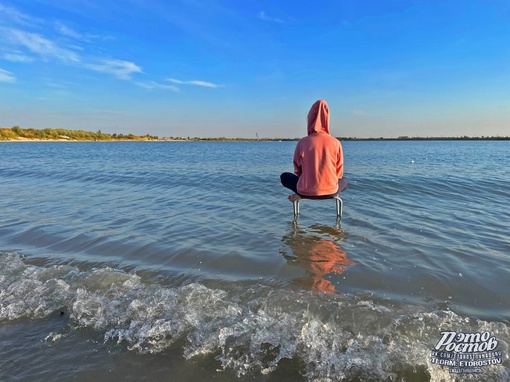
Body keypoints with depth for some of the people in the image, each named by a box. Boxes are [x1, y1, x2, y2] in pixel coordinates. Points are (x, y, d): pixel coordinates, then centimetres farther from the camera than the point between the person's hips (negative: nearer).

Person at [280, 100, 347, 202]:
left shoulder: (303, 141, -6)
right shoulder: (336, 142, -4)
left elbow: (298, 171, 3)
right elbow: (339, 174, 4)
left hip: (306, 191, -1)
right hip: (330, 191, 1)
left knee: (284, 176, 26)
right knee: (344, 180, 35)